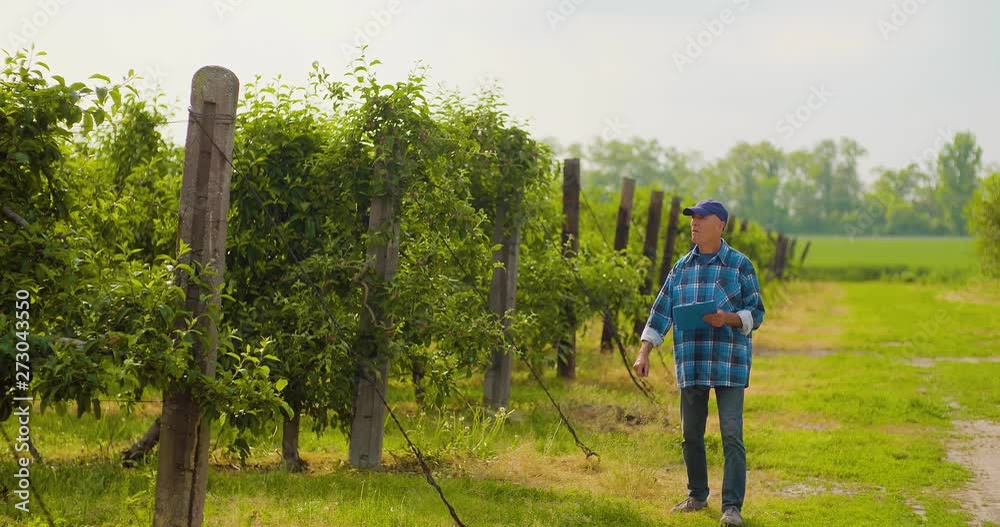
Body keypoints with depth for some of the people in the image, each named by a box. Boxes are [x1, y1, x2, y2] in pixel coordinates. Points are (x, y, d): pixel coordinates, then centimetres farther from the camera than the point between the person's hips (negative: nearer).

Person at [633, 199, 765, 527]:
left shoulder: (740, 265, 0)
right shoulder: (682, 267, 12)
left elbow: (756, 313, 0)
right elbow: (661, 312, 12)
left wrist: (727, 318, -19)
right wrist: (644, 352, 4)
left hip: (729, 364, -4)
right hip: (691, 364, 4)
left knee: (731, 435, -8)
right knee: (691, 434, 9)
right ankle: (697, 496, 23)